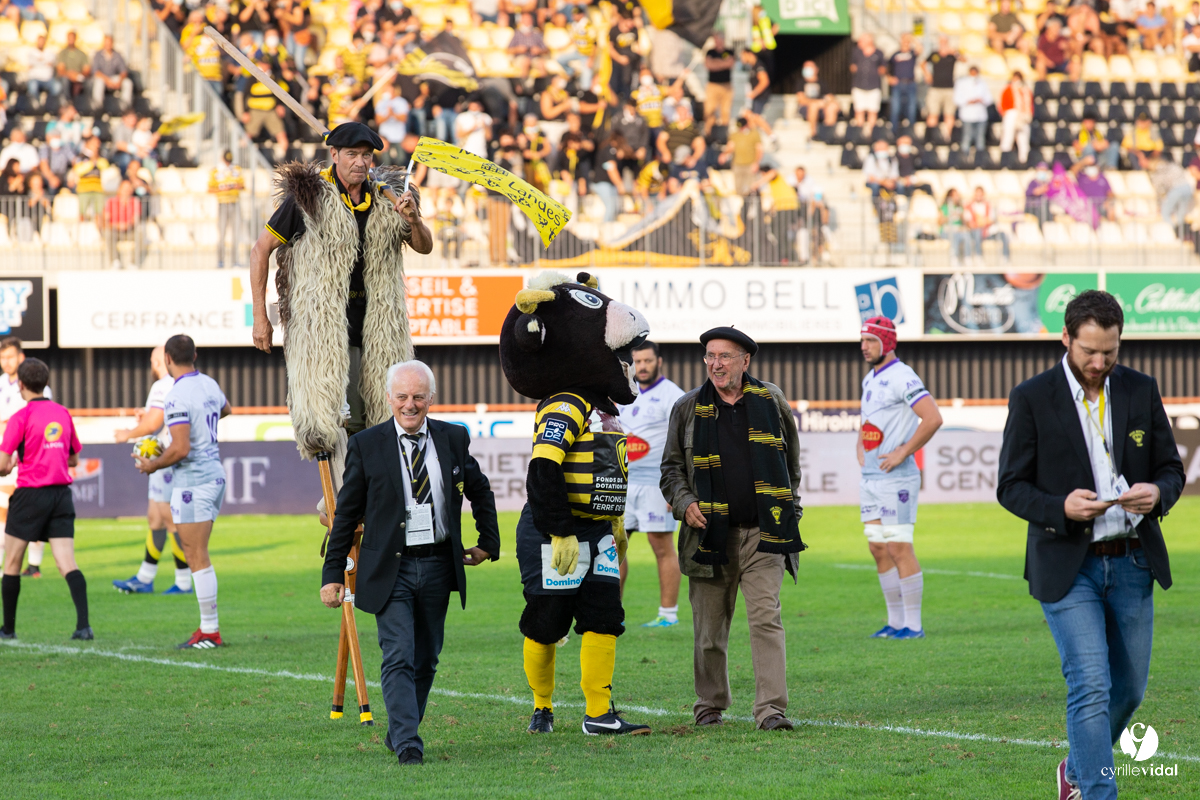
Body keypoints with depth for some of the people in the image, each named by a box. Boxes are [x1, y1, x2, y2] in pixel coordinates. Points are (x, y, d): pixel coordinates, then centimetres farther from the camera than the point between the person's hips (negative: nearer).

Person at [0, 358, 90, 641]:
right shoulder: (63, 413, 9)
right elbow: (73, 459, 19)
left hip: (30, 493, -4)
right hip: (62, 493, 4)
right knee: (67, 564, -4)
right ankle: (83, 624, -20)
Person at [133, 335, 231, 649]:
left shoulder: (177, 397, -18)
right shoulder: (209, 385, 8)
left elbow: (181, 449, -24)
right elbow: (225, 409, 32)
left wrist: (152, 465, -7)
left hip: (192, 480, -9)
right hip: (215, 473, 9)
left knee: (197, 558, -5)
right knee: (198, 556, 14)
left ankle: (210, 632, -4)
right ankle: (209, 628, 12)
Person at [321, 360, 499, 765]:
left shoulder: (453, 439, 4)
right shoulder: (366, 445, -4)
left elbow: (480, 492, 20)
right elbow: (346, 514, 0)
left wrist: (488, 543, 19)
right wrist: (333, 574, -2)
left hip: (438, 567, 4)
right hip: (391, 569, -3)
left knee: (426, 658, 11)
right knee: (398, 657, -14)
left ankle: (399, 732, 27)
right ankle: (407, 744, -18)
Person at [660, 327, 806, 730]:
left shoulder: (771, 402, 7)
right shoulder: (688, 408, 5)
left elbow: (791, 463, 20)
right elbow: (671, 468, 10)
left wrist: (790, 512, 18)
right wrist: (685, 504, -8)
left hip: (762, 533, -1)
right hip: (709, 533, 1)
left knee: (766, 618, -12)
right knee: (709, 628, 6)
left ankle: (772, 709, -15)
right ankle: (710, 705, 23)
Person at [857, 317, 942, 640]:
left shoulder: (902, 378, -13)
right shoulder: (870, 380, 17)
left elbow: (932, 419, -23)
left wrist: (902, 453, -19)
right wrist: (860, 447, 16)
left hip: (895, 478, -9)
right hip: (869, 478, 9)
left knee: (899, 549, -8)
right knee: (879, 550, 10)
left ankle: (913, 625, -4)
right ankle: (895, 622, 16)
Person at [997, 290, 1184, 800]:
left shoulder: (1141, 391, 6)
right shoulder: (1032, 399, -5)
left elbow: (1171, 468, 10)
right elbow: (1010, 486, -3)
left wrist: (1158, 492, -14)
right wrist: (1060, 508, -22)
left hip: (1132, 564, 4)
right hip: (1068, 567, -4)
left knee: (1129, 688, 12)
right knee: (1091, 688, -14)